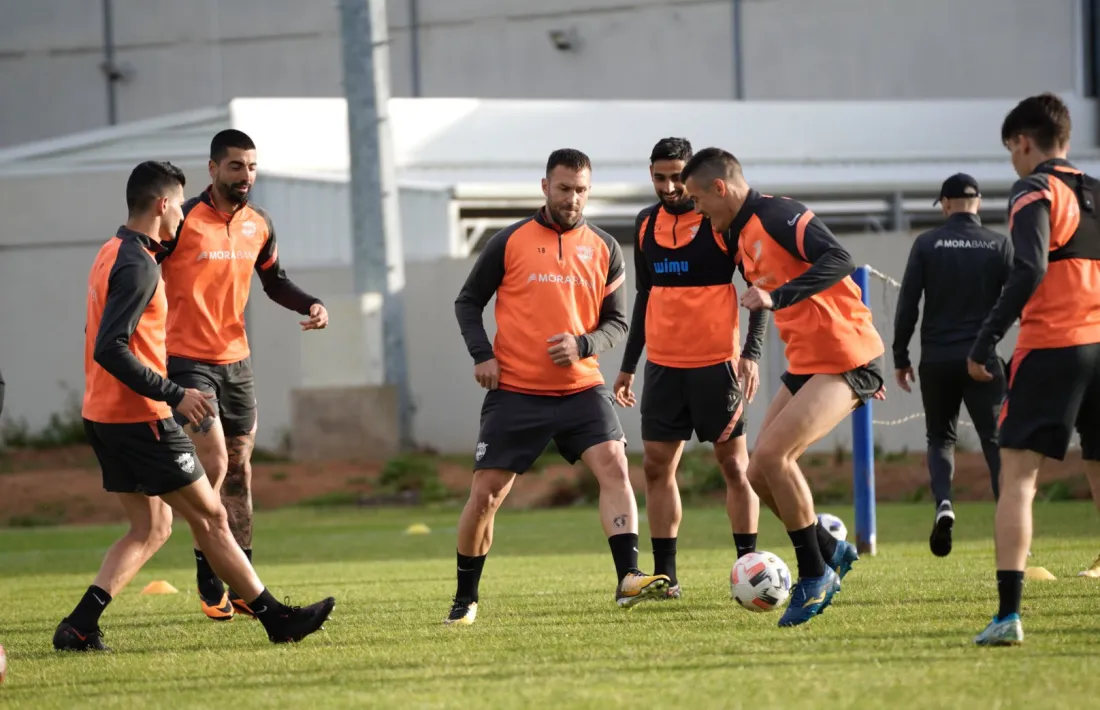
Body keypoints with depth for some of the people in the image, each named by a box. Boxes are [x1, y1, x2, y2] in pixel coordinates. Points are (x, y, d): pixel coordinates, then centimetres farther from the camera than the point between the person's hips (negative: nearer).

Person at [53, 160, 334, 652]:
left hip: (104, 417, 10)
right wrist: (174, 395, -22)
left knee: (151, 528, 12)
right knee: (210, 517, -1)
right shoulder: (137, 266, -18)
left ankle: (79, 626, 1)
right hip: (140, 419, -10)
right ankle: (276, 619, 7)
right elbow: (110, 350, -26)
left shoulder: (114, 252, 13)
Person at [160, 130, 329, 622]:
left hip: (236, 360, 6)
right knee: (214, 465, -13)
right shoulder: (183, 223, -14)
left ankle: (242, 587, 13)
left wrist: (311, 305, 4)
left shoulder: (259, 225, 6)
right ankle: (209, 585, -3)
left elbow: (274, 281, 22)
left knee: (239, 470, 8)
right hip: (187, 359, -6)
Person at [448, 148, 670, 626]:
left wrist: (583, 345, -13)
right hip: (515, 392, -1)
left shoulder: (604, 249, 6)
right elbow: (468, 302, 8)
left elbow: (617, 321, 7)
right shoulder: (509, 242, 0)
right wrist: (481, 354, -8)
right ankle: (465, 600, 15)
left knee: (613, 465, -21)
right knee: (485, 495, -1)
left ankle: (628, 579, -27)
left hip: (580, 388, 2)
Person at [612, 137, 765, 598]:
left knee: (734, 464, -2)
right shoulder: (646, 224, 10)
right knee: (656, 466, 2)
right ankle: (664, 575, 6)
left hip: (716, 362, -5)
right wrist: (628, 364, 20)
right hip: (663, 364, 5)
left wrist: (752, 352, -16)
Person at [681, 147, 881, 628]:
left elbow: (837, 262, -28)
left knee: (772, 453, -19)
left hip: (845, 361, -10)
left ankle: (814, 575, -7)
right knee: (761, 474, 4)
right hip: (806, 366, 10)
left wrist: (775, 298, -35)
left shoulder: (778, 215, -15)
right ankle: (832, 552, 21)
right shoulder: (742, 237, 15)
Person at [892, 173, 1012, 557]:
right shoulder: (999, 245, 2)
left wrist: (900, 357, 6)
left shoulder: (927, 244, 0)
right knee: (995, 439, 2)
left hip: (937, 359, 0)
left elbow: (907, 304, -2)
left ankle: (943, 502, -12)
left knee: (940, 438, 15)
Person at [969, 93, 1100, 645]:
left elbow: (1030, 270, -17)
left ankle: (1008, 613, -18)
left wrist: (984, 344, -14)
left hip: (1049, 346, -6)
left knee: (1017, 476, -6)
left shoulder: (1034, 192, -4)